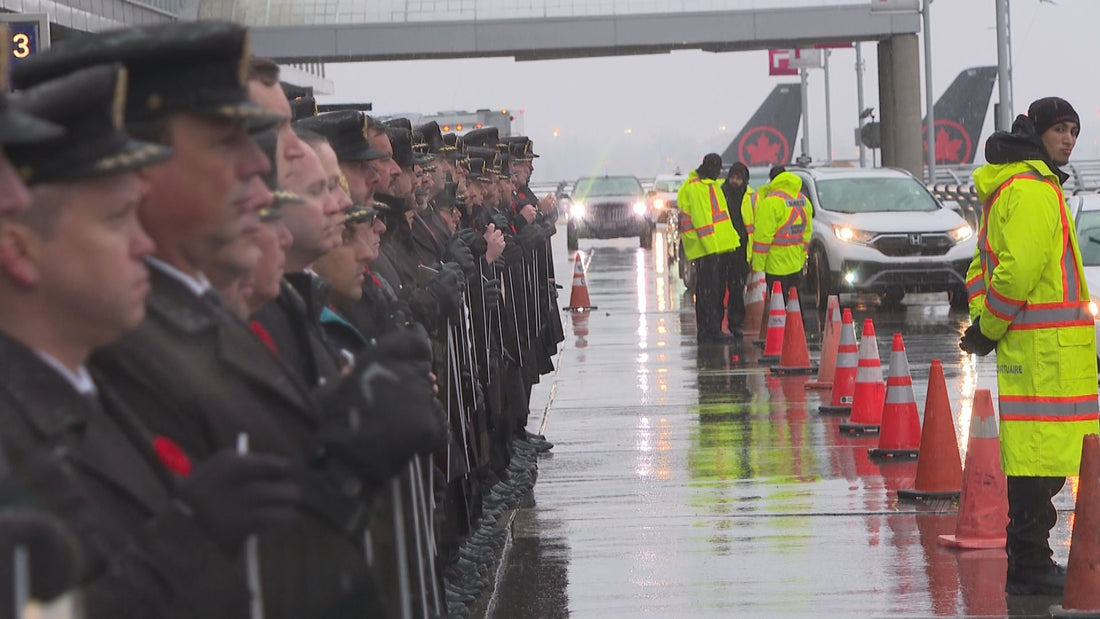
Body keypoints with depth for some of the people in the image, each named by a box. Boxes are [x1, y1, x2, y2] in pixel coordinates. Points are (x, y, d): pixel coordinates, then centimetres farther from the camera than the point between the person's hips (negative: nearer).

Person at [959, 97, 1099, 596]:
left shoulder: (1007, 186, 21)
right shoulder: (1033, 189, -13)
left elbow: (985, 261, 26)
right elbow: (1019, 268, -22)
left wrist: (982, 320, 15)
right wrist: (988, 331, -12)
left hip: (1028, 344, 10)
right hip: (1047, 345, -10)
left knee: (1038, 458, 15)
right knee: (1042, 455, -8)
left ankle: (1030, 559, 22)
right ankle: (1029, 568, -7)